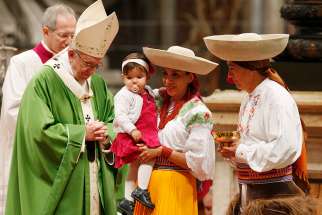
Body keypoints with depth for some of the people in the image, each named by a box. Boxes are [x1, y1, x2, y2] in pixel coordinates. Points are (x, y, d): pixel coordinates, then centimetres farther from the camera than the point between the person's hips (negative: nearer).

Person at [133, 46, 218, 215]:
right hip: (150, 184, 6)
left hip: (175, 186, -5)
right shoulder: (163, 105, 9)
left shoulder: (198, 113, -9)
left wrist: (162, 151, -11)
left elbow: (198, 162, -13)